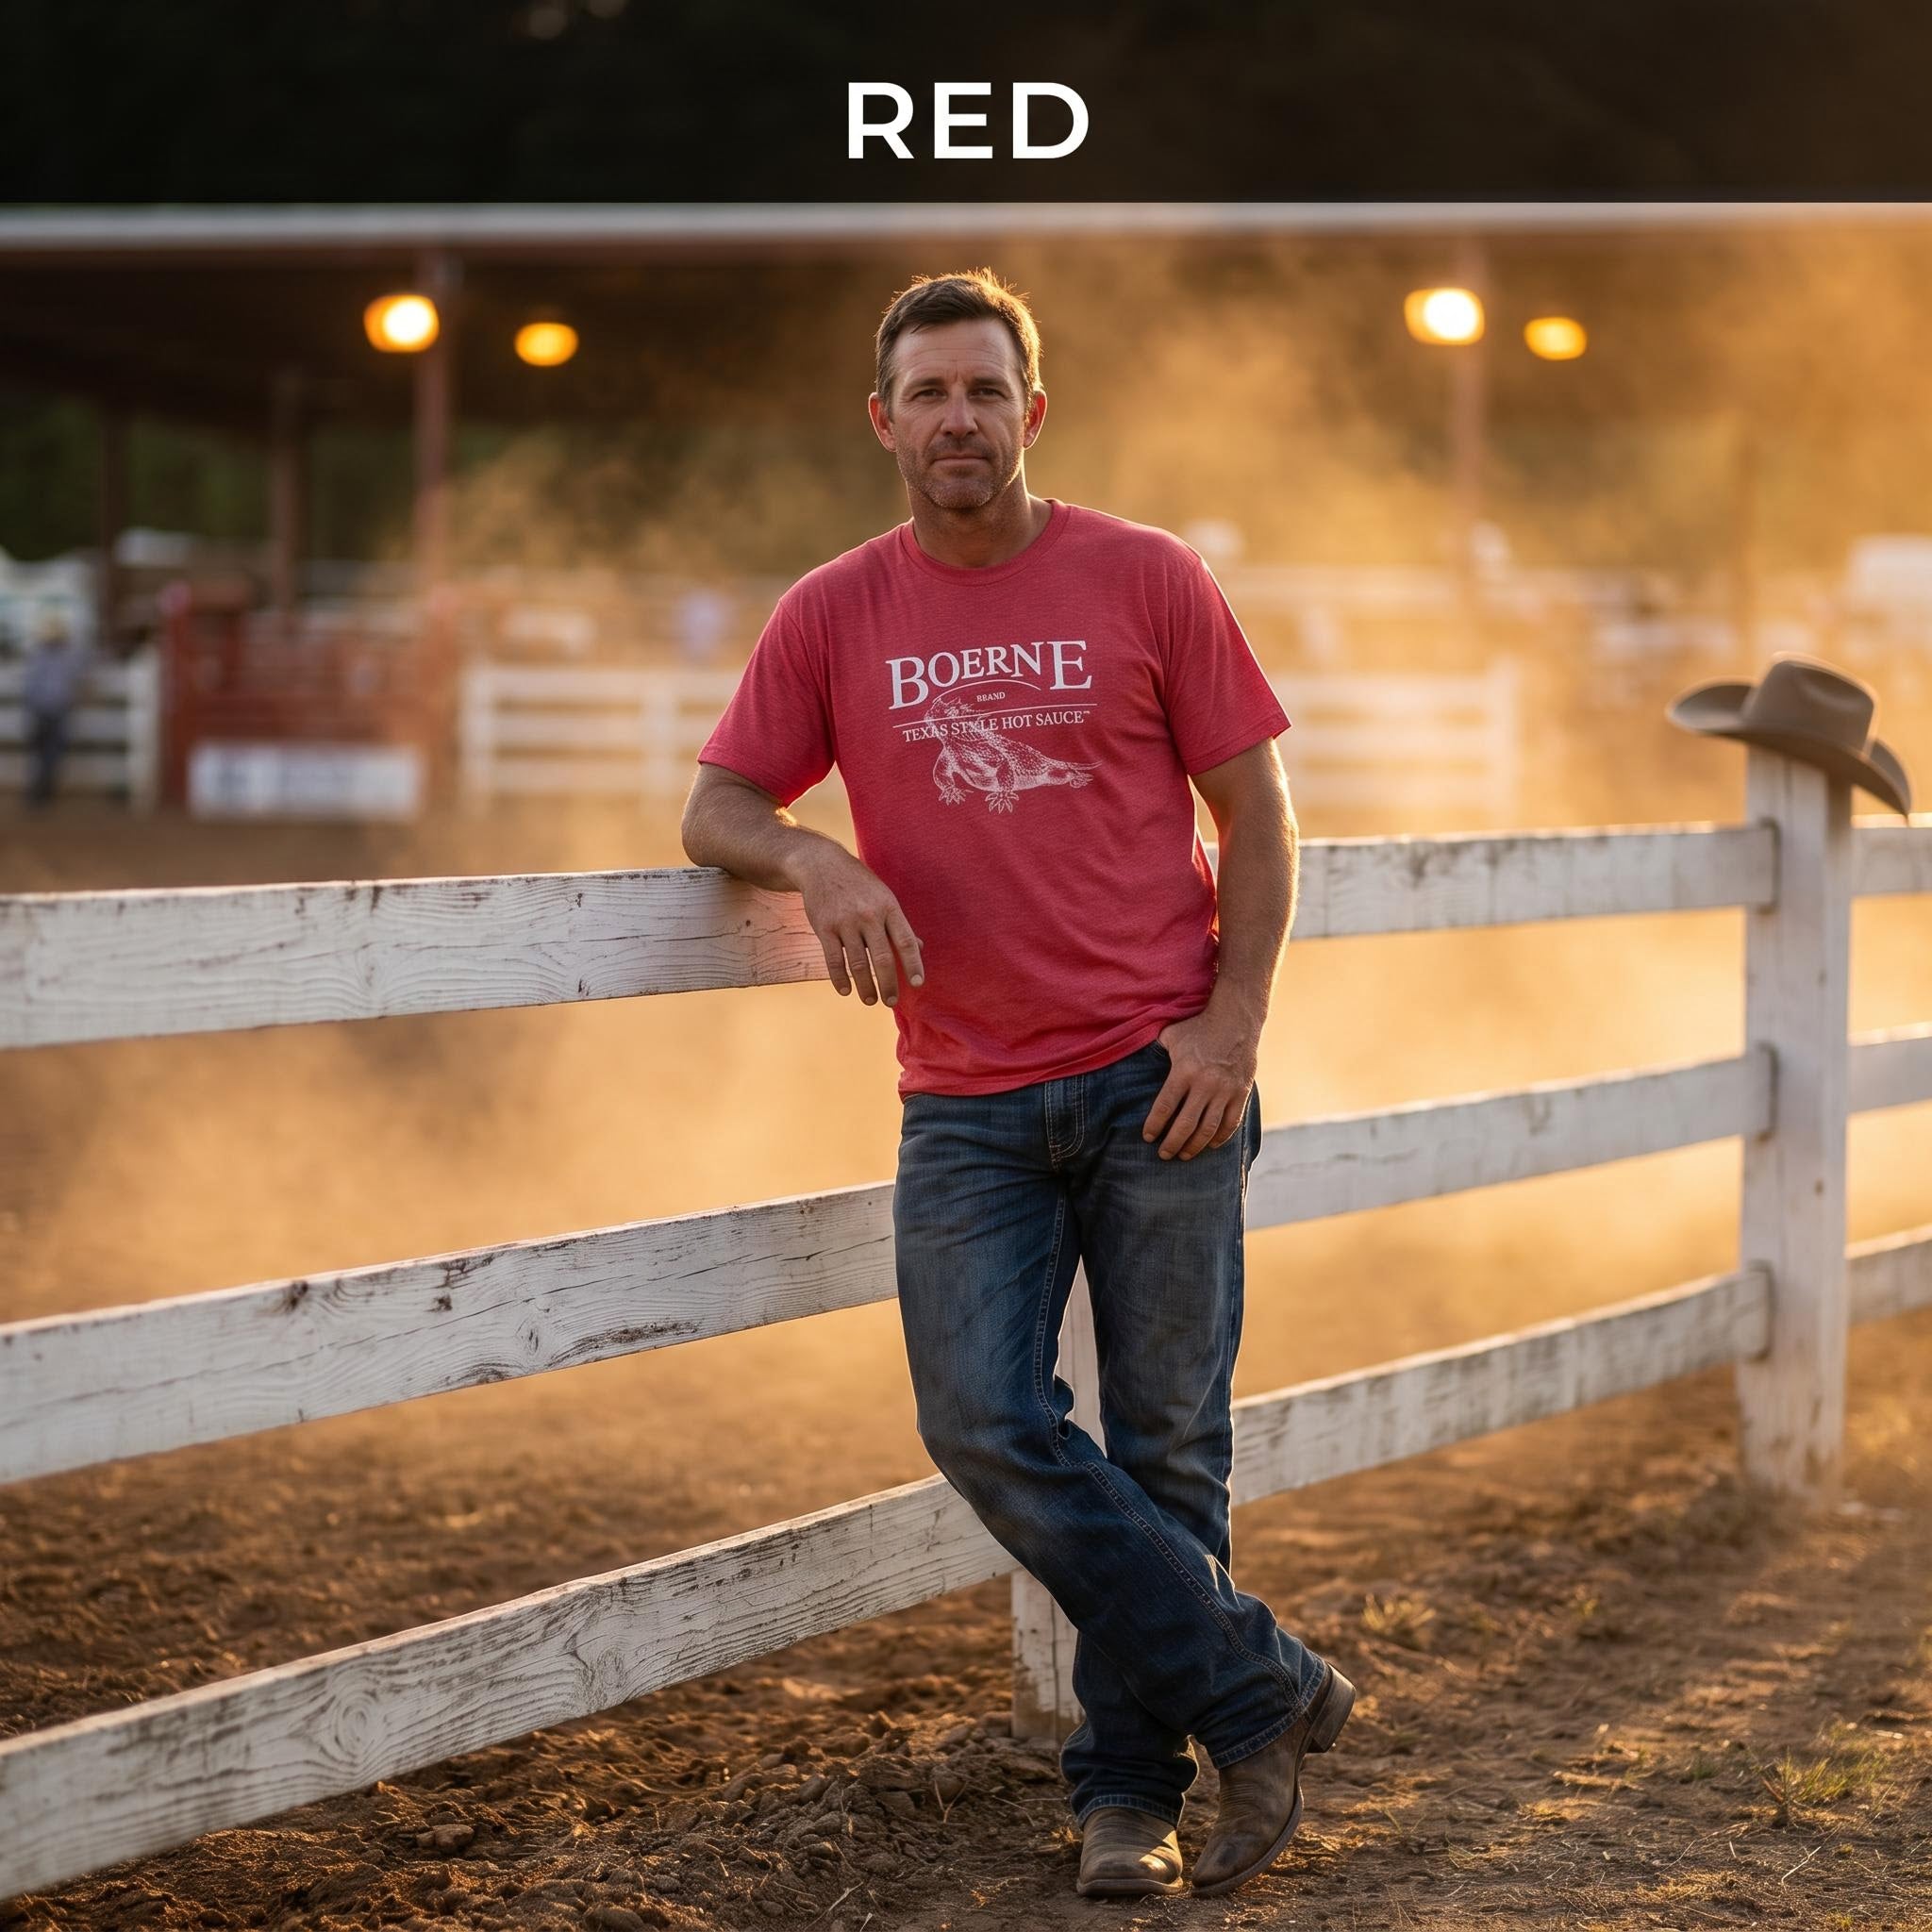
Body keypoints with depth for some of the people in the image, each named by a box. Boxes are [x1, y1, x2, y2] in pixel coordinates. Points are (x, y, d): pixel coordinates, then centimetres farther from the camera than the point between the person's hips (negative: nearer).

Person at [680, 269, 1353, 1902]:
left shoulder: (1147, 582, 1)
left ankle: (1130, 1784, 14)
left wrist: (1233, 1020, -7)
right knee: (988, 1427, -11)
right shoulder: (833, 616, 6)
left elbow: (1256, 807, 4)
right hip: (968, 1107, 2)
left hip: (1158, 1082, -2)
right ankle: (1261, 1691, 1)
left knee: (1165, 1444, 2)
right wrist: (814, 861, -17)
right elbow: (717, 809, 6)